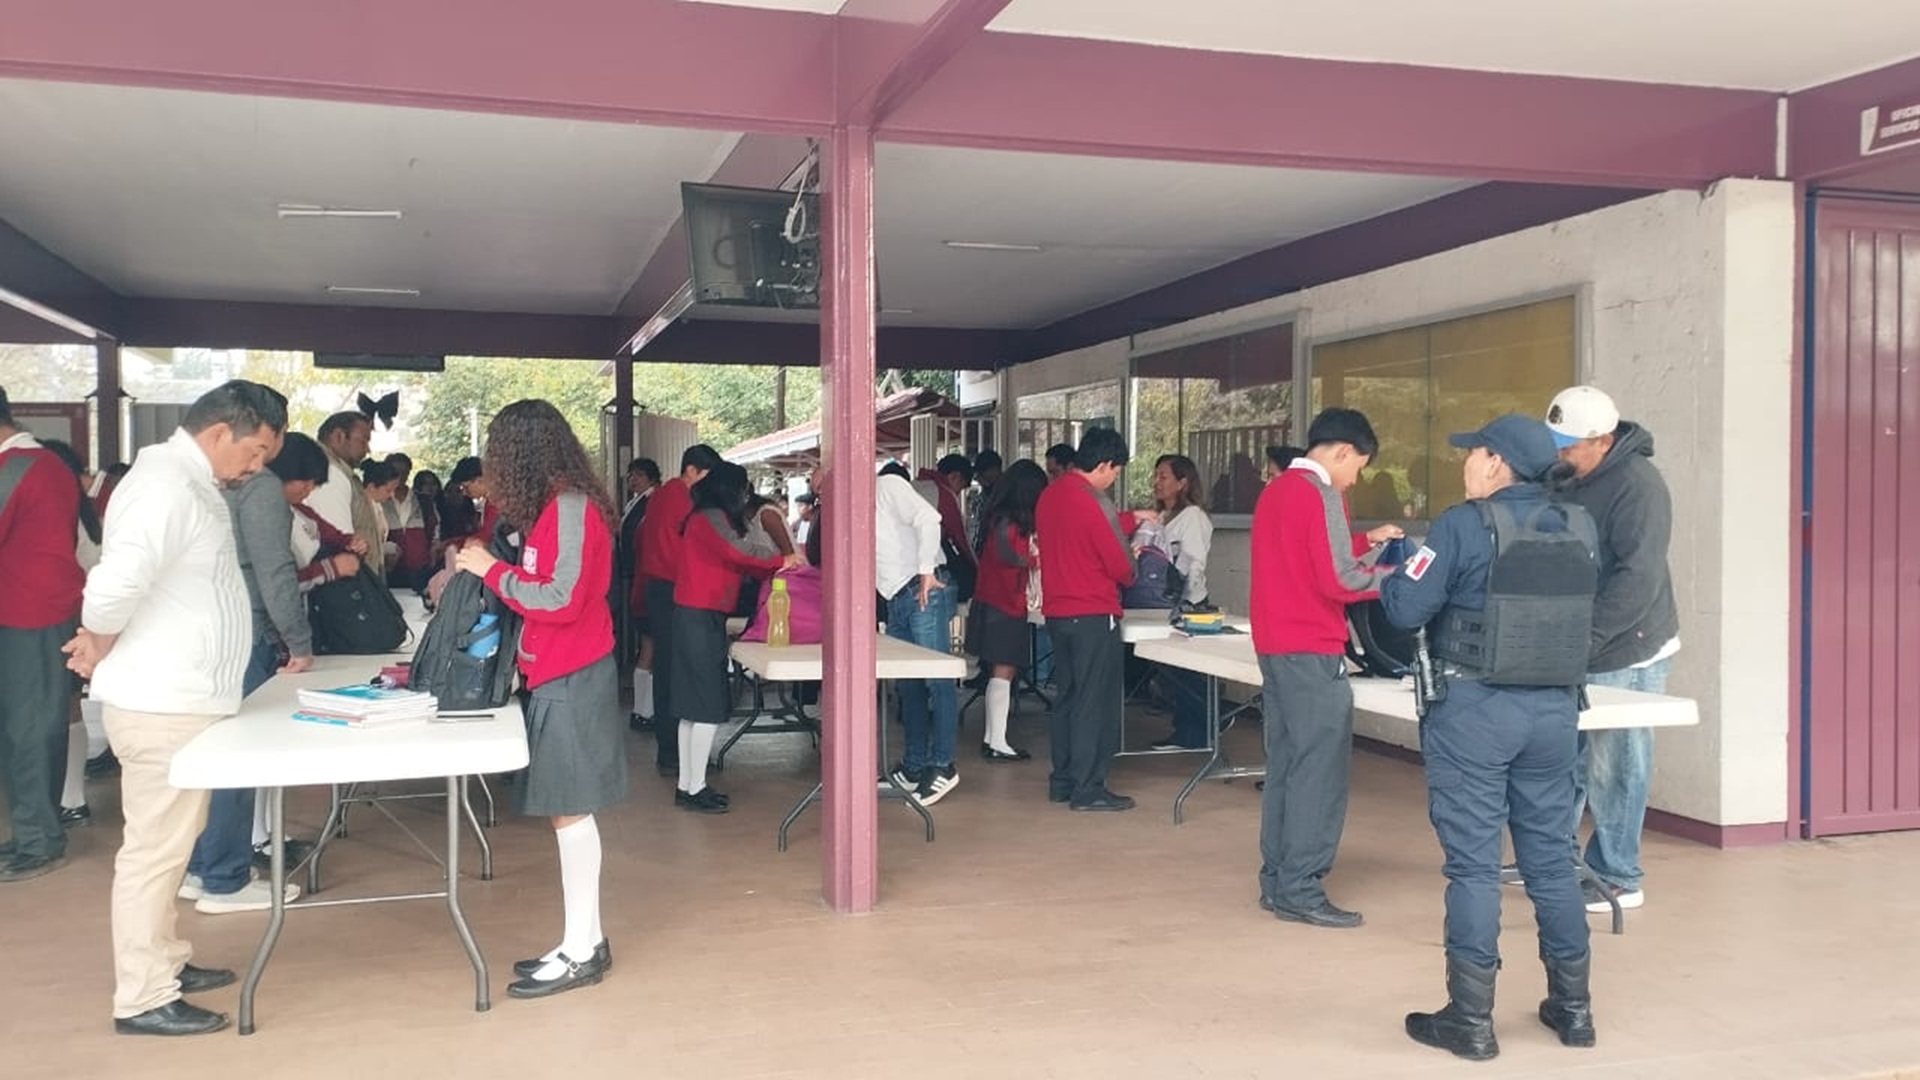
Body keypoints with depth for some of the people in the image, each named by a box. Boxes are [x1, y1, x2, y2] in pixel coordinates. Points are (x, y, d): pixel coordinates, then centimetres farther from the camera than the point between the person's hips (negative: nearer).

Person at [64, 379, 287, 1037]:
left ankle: (164, 960, 32)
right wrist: (101, 647, -13)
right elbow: (114, 583, -32)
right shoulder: (167, 488, -20)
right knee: (155, 848, -1)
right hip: (163, 707, -10)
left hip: (180, 699, 10)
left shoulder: (190, 483, 14)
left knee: (168, 842, 19)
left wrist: (102, 641, 9)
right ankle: (142, 999, 8)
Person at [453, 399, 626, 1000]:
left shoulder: (570, 508, -15)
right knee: (568, 811, 11)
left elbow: (561, 600, -20)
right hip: (560, 675, 10)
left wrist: (493, 572, -11)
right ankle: (587, 941, 18)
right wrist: (483, 569, 7)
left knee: (568, 811, -5)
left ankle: (579, 953, 3)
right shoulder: (558, 506, 14)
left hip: (571, 679, -10)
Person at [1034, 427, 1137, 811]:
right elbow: (1120, 566, -14)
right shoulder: (1093, 503, -18)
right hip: (1094, 616, -8)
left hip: (1056, 613, 8)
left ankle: (1062, 781, 22)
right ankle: (1088, 790, 2)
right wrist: (1130, 571, 8)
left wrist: (1132, 519, 26)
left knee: (1067, 699, 16)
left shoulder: (1049, 495, 8)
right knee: (1095, 704, -1)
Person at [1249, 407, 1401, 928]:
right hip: (1312, 652, -9)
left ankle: (1276, 881, 17)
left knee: (1285, 764, 13)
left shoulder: (1275, 491, 14)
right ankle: (1300, 890, -2)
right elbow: (1338, 581, -17)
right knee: (1320, 771, -4)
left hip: (1273, 646, 9)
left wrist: (1363, 541, 21)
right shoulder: (1321, 495, -13)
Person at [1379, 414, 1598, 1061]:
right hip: (1554, 709, 5)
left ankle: (1471, 1019, 8)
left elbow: (1407, 609, -11)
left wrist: (1390, 574, 8)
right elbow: (1584, 613, 16)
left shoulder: (1465, 524, -12)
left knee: (1473, 864, 2)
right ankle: (1572, 1007, 26)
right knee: (1551, 860, 15)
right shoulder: (1580, 528, 5)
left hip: (1474, 709, -5)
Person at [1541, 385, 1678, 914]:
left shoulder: (1638, 486, -17)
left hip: (1625, 652, -8)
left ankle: (1618, 880, 13)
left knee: (1613, 768, 0)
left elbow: (1637, 580, -23)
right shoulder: (1568, 482, 9)